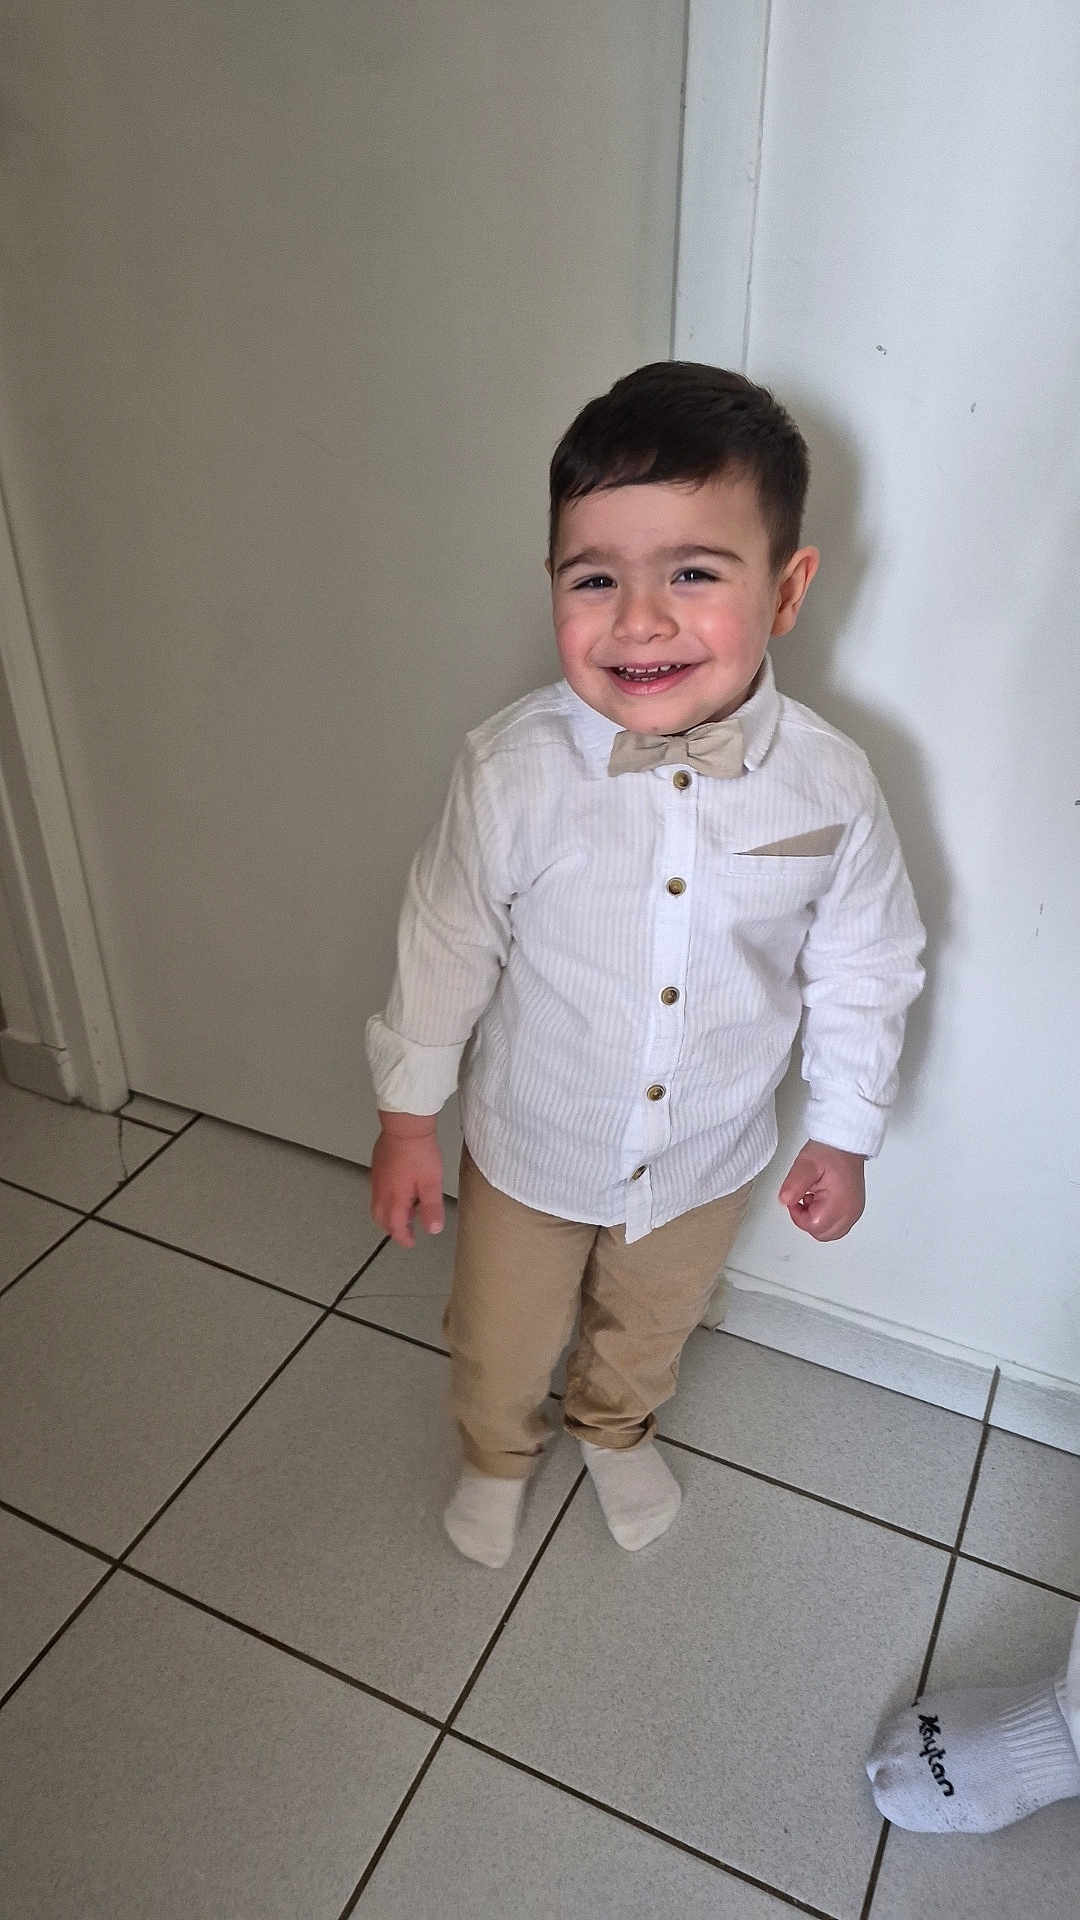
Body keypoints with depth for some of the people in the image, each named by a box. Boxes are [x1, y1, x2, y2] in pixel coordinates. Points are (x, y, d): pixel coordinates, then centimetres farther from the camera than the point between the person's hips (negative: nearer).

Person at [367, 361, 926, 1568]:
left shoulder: (831, 788, -21)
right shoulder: (511, 770, -26)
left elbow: (862, 970, -5)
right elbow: (445, 946, -12)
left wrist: (843, 1134, 3)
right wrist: (407, 1116, -3)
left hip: (708, 1158, 2)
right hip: (530, 1150, -1)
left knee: (648, 1330, 31)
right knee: (500, 1345, 24)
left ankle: (615, 1427, 65)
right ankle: (496, 1453, 59)